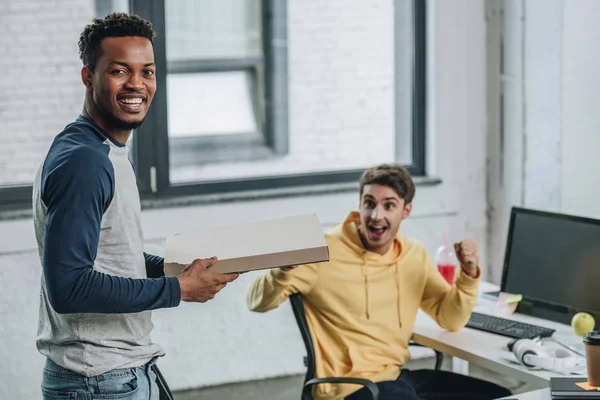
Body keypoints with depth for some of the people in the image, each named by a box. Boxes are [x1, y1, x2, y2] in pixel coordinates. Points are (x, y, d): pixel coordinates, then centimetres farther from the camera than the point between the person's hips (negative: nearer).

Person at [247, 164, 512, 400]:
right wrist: (285, 267, -32)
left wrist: (468, 274, -4)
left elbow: (450, 319, 14)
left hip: (398, 376, 7)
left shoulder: (414, 255, 7)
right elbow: (258, 303, -11)